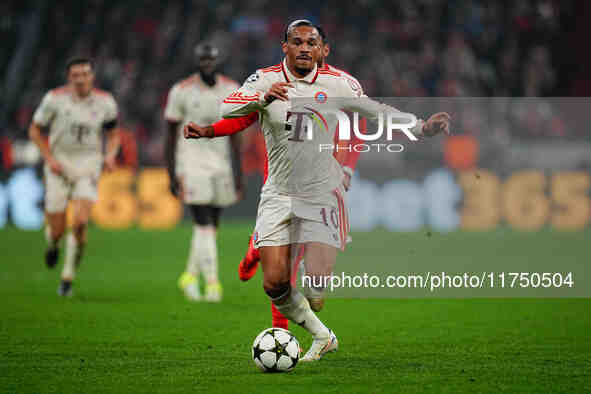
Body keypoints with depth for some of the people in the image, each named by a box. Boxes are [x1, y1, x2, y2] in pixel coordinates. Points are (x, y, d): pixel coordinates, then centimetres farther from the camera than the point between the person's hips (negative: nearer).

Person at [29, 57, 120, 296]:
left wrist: (111, 155, -8)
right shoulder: (55, 98, -9)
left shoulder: (105, 102, -1)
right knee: (57, 230, -1)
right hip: (60, 166, -1)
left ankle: (68, 277, 0)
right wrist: (49, 158, -10)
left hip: (88, 168, 1)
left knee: (80, 222, -19)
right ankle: (53, 244, 40)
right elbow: (35, 130, 1)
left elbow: (113, 134, 13)